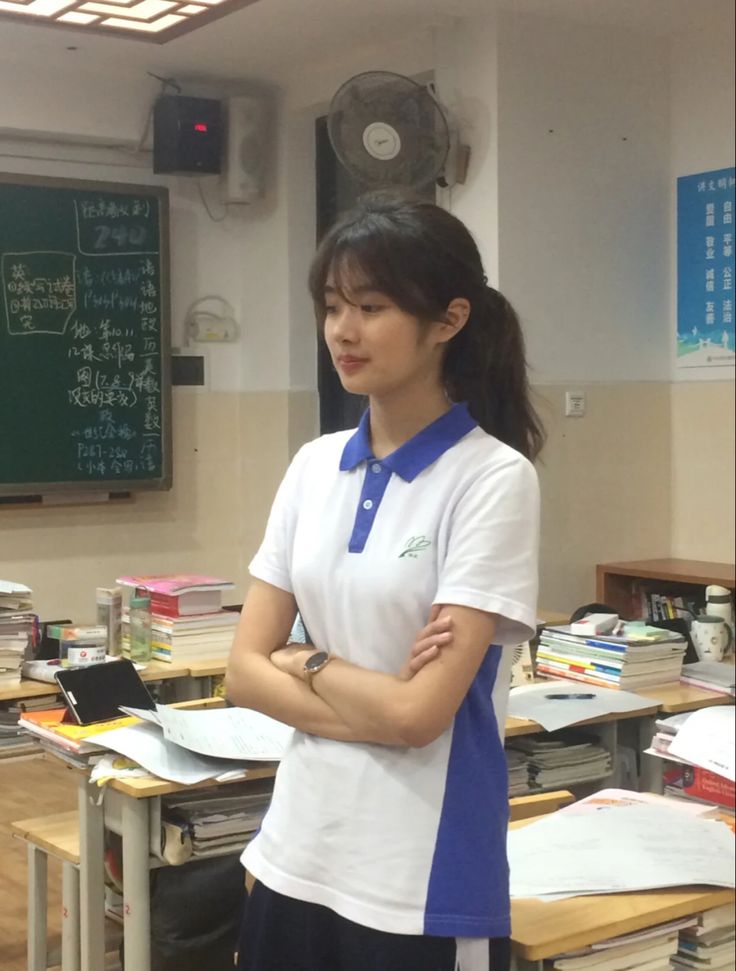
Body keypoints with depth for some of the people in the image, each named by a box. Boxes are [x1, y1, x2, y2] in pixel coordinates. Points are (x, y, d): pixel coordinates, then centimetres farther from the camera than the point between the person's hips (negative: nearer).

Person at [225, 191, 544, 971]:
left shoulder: (493, 477, -14)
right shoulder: (314, 466, 4)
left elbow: (419, 713, -19)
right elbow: (245, 670, 1)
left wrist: (306, 662, -4)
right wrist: (372, 710, -13)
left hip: (422, 883, -5)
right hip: (296, 854, 5)